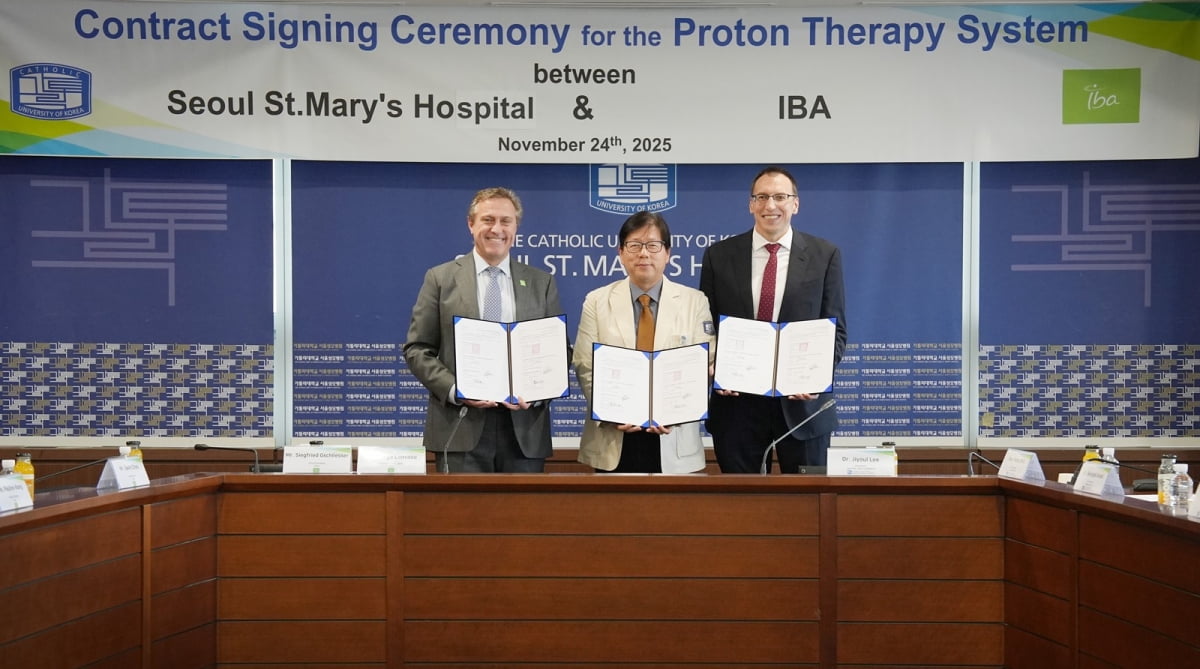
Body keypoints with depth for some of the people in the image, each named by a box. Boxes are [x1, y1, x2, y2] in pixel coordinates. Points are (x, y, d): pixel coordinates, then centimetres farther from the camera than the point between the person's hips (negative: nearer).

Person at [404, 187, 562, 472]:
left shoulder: (541, 283, 11)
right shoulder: (441, 278, 6)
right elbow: (417, 349, 3)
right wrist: (455, 390, -12)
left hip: (525, 430, 2)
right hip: (461, 427, -1)